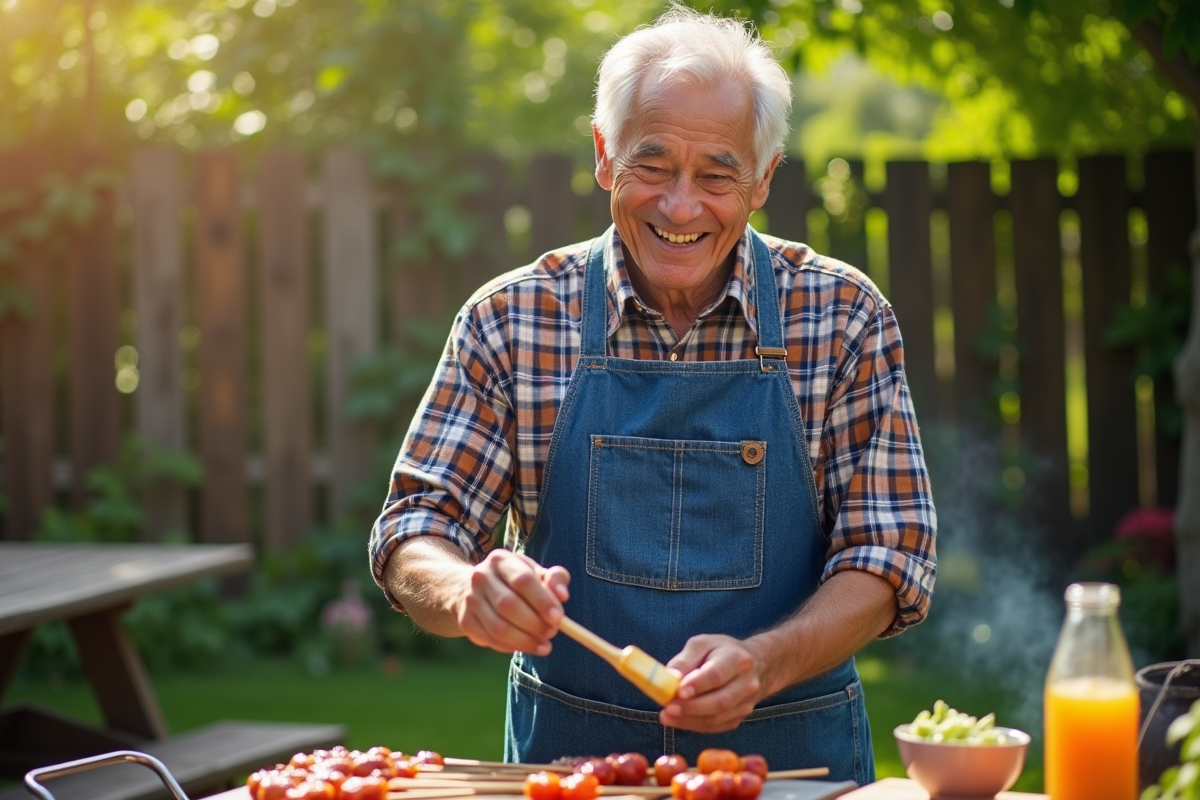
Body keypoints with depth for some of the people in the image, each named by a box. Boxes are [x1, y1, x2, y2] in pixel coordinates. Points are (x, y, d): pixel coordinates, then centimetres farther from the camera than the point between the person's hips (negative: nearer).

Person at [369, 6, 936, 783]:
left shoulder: (844, 317, -1)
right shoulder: (512, 319, 2)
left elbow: (888, 555, -3)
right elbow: (413, 538, 2)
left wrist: (763, 661, -20)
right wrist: (467, 592, -21)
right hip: (568, 750, 3)